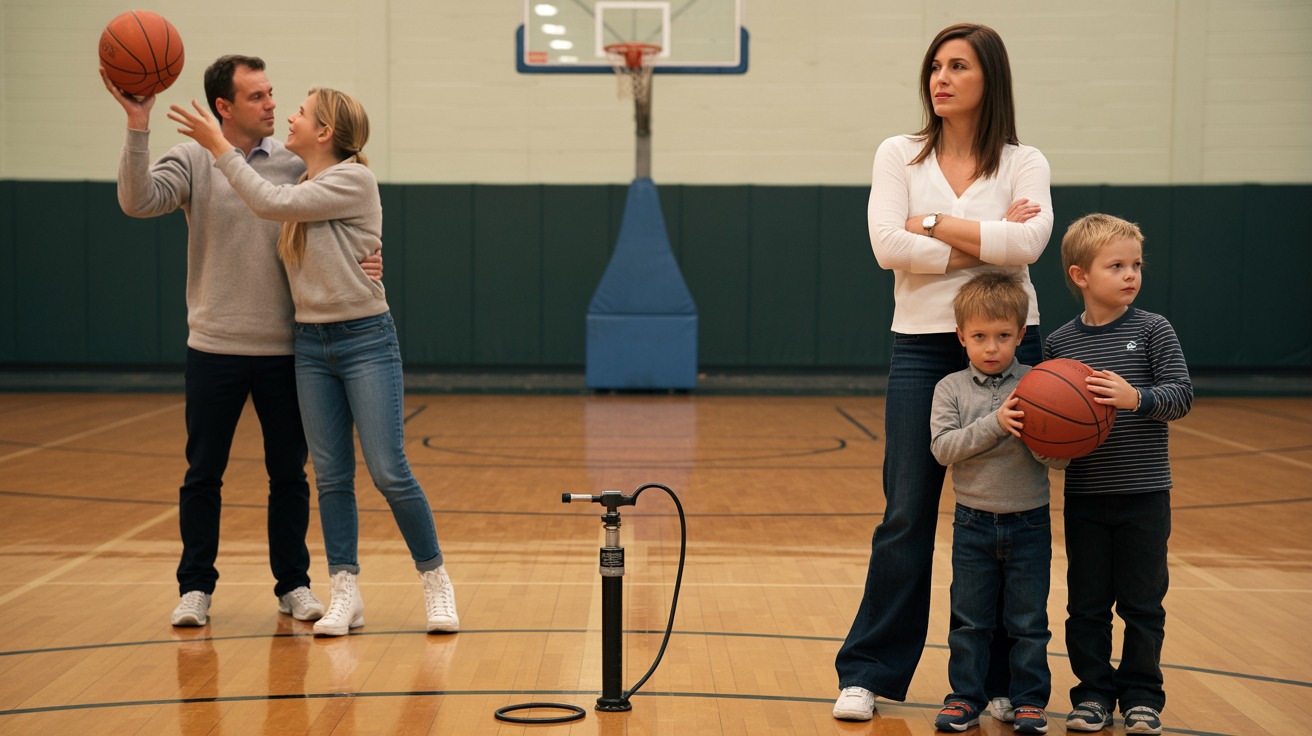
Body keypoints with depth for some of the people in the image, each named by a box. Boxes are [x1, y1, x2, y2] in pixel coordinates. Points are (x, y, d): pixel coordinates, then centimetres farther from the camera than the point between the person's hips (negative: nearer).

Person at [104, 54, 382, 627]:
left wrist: (365, 262, -13)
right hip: (215, 349, -1)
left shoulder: (294, 165, 2)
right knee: (203, 474, 8)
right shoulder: (193, 160, -3)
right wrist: (137, 127, -28)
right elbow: (138, 201, -18)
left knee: (289, 474, 9)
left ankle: (293, 584, 22)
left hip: (284, 350, 1)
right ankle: (196, 587, 20)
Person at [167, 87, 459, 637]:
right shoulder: (300, 188, 13)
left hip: (365, 340, -7)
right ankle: (345, 592, 11)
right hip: (311, 344, 7)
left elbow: (270, 203, -16)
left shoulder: (354, 179, -11)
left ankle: (435, 580, 8)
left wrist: (220, 147, -11)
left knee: (390, 473, -7)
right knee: (331, 476, 5)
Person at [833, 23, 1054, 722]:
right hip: (921, 345, 0)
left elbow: (1028, 242, -15)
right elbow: (887, 245, -10)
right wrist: (985, 242, -11)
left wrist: (934, 225, -10)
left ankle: (1000, 678, 15)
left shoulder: (1024, 164, 4)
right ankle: (870, 672, 10)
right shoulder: (900, 155, 5)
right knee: (907, 514, 1)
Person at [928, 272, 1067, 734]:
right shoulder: (951, 389, -1)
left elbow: (1060, 459, -8)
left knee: (1029, 621, 7)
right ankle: (965, 697, 20)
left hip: (1029, 522, -1)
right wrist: (994, 424, -25)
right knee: (969, 620, 9)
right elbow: (943, 447, -15)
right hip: (973, 523, 1)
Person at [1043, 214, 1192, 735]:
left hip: (1144, 494, -1)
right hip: (1084, 496, 1)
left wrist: (1136, 398, -25)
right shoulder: (1059, 343, 1)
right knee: (1087, 602, 8)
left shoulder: (1153, 330, -3)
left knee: (1143, 602, 7)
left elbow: (1181, 394, -9)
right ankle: (1094, 692, 21)